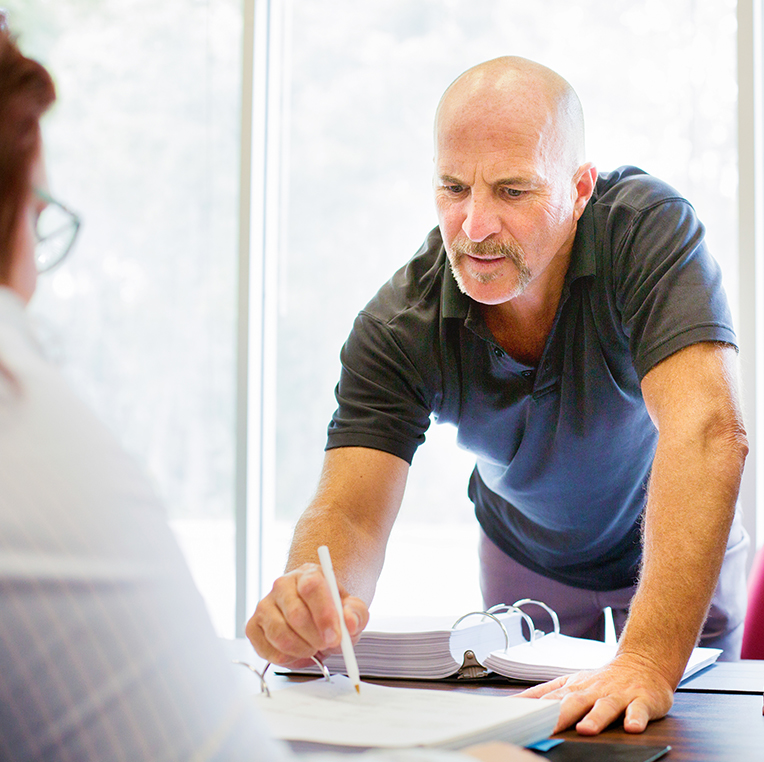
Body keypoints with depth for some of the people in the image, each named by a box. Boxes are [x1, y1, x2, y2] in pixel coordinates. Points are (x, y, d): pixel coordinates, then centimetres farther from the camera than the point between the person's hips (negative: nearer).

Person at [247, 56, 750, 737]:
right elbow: (349, 511, -31)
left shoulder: (649, 228, -34)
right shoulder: (397, 329, -27)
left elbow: (707, 432, -47)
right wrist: (312, 601, -56)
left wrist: (649, 659, -58)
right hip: (524, 554, 2)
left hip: (676, 549, -1)